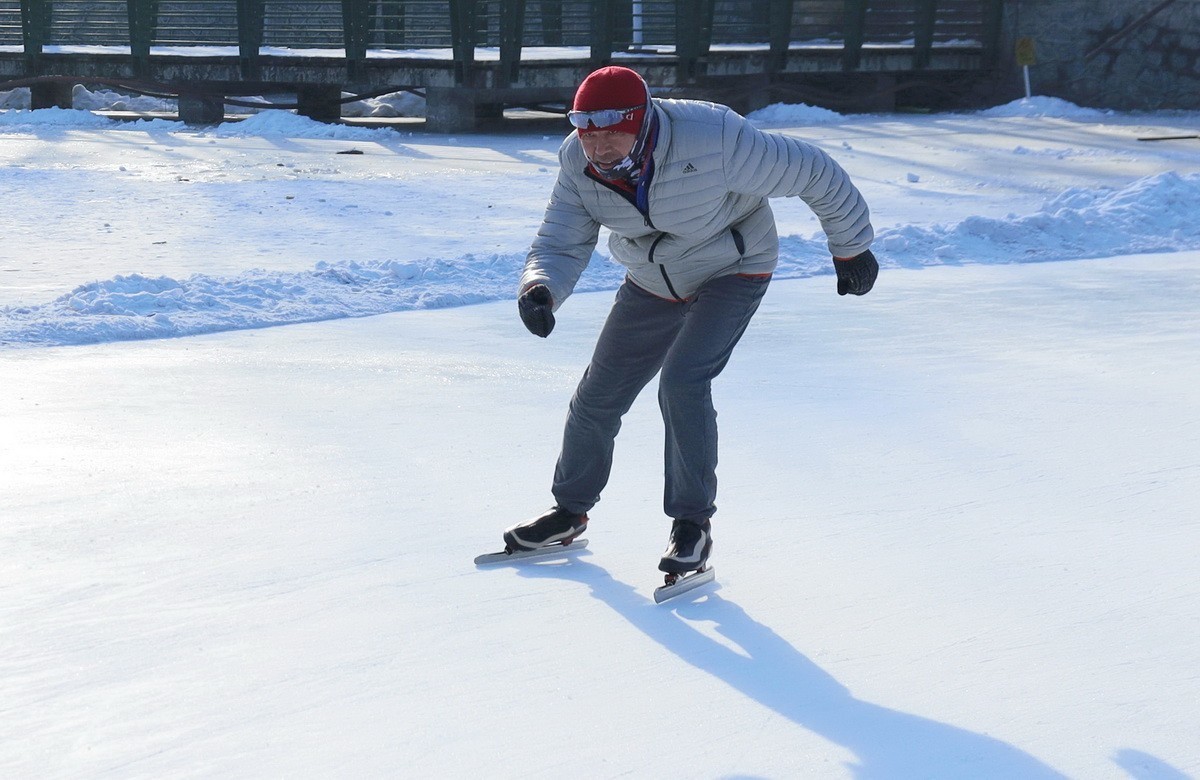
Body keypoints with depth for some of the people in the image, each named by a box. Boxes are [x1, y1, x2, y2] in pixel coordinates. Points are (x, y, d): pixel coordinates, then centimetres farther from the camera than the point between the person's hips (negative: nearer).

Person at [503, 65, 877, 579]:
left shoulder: (712, 140, -35)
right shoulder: (578, 164, -20)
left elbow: (812, 172, -23)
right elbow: (560, 245, -18)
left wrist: (851, 247, -9)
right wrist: (539, 289, -43)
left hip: (732, 273, -5)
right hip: (651, 285, 5)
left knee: (682, 383, -25)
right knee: (597, 397, 7)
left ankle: (693, 525, -7)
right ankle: (570, 510, 32)